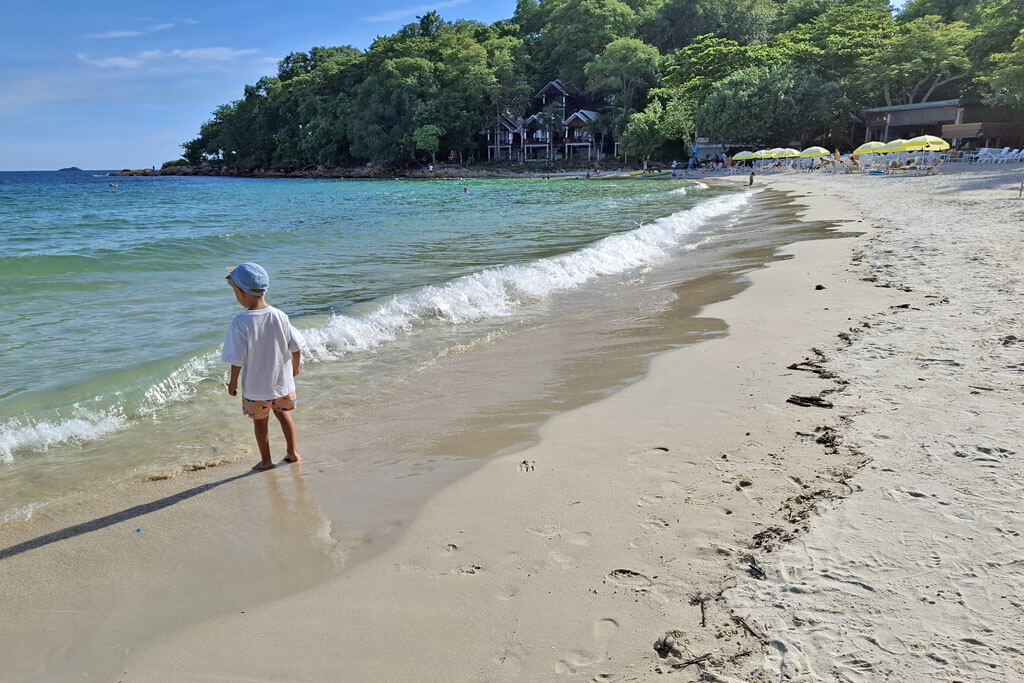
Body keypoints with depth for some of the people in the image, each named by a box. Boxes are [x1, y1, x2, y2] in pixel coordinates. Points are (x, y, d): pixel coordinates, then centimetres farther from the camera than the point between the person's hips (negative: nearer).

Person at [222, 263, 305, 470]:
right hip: (282, 380, 3)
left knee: (260, 421, 16)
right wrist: (295, 367, 14)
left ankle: (266, 460, 29)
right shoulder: (279, 316, -12)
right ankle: (292, 452, 32)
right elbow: (296, 347, -5)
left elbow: (237, 358, -17)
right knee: (283, 412, 25)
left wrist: (233, 382, -2)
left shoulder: (240, 323, -22)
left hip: (255, 384, -3)